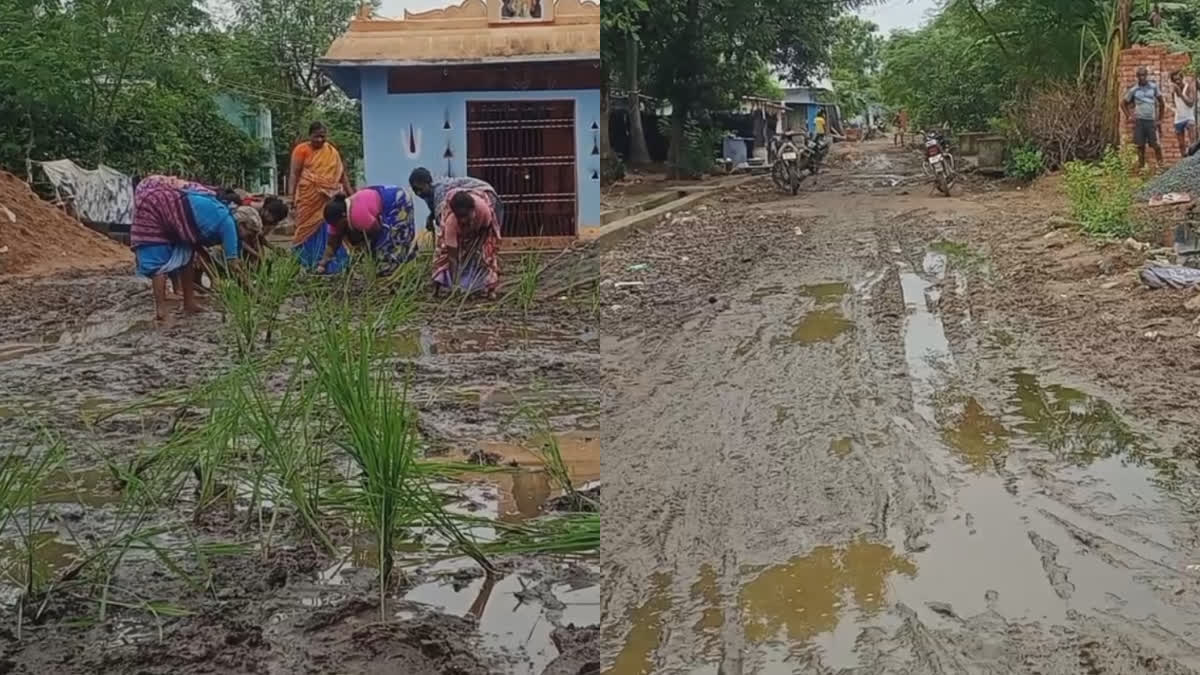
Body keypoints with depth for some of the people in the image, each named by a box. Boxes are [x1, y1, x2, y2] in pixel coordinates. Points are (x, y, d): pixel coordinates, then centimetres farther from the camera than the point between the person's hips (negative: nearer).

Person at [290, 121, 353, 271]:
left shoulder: (332, 152, 10)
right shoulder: (302, 150, -1)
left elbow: (342, 174, 15)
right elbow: (295, 175, -2)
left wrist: (351, 194, 11)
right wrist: (293, 197, -8)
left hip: (329, 199, 3)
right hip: (309, 198, -3)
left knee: (329, 232, 3)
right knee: (310, 231, 1)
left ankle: (328, 264, 10)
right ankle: (307, 266, 6)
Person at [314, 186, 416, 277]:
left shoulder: (358, 214, -40)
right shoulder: (338, 214, -12)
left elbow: (377, 230, -25)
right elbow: (332, 243, -6)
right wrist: (322, 264, -11)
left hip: (397, 202, -8)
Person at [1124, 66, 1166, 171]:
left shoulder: (1154, 87, 3)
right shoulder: (1133, 90, 3)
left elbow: (1161, 103, 10)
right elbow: (1124, 104, 13)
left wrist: (1160, 119, 6)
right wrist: (1129, 116, -1)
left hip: (1151, 120, -1)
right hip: (1139, 120, 1)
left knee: (1155, 144, -7)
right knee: (1140, 145, 2)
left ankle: (1160, 164, 2)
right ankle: (1141, 166, 9)